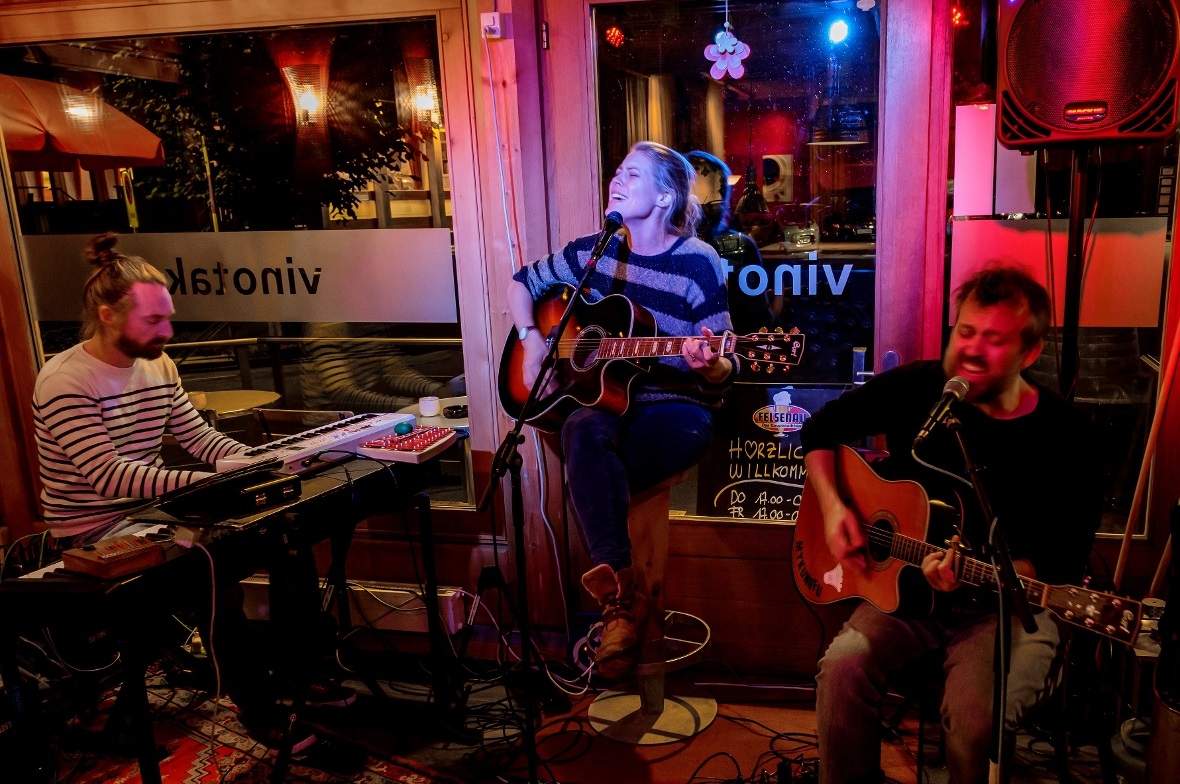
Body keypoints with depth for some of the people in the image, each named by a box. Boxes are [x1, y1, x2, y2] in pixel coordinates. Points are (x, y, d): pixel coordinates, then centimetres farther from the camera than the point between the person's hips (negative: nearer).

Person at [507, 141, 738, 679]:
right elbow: (523, 282, 19)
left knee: (587, 468, -32)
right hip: (602, 397, 4)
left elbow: (721, 375, -4)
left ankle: (609, 579, -12)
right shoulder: (595, 252, 6)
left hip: (674, 408, -4)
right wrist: (531, 339, 1)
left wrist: (709, 365, -29)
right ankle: (621, 595, -29)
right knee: (585, 431, -34)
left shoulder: (698, 264, -6)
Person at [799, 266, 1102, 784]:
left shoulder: (1063, 436, -11)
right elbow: (821, 429, 8)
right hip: (907, 589, 2)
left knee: (974, 717, -29)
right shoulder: (915, 388, -5)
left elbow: (1066, 563, -8)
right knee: (843, 666, -25)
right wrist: (832, 505, -7)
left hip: (1008, 606, -2)